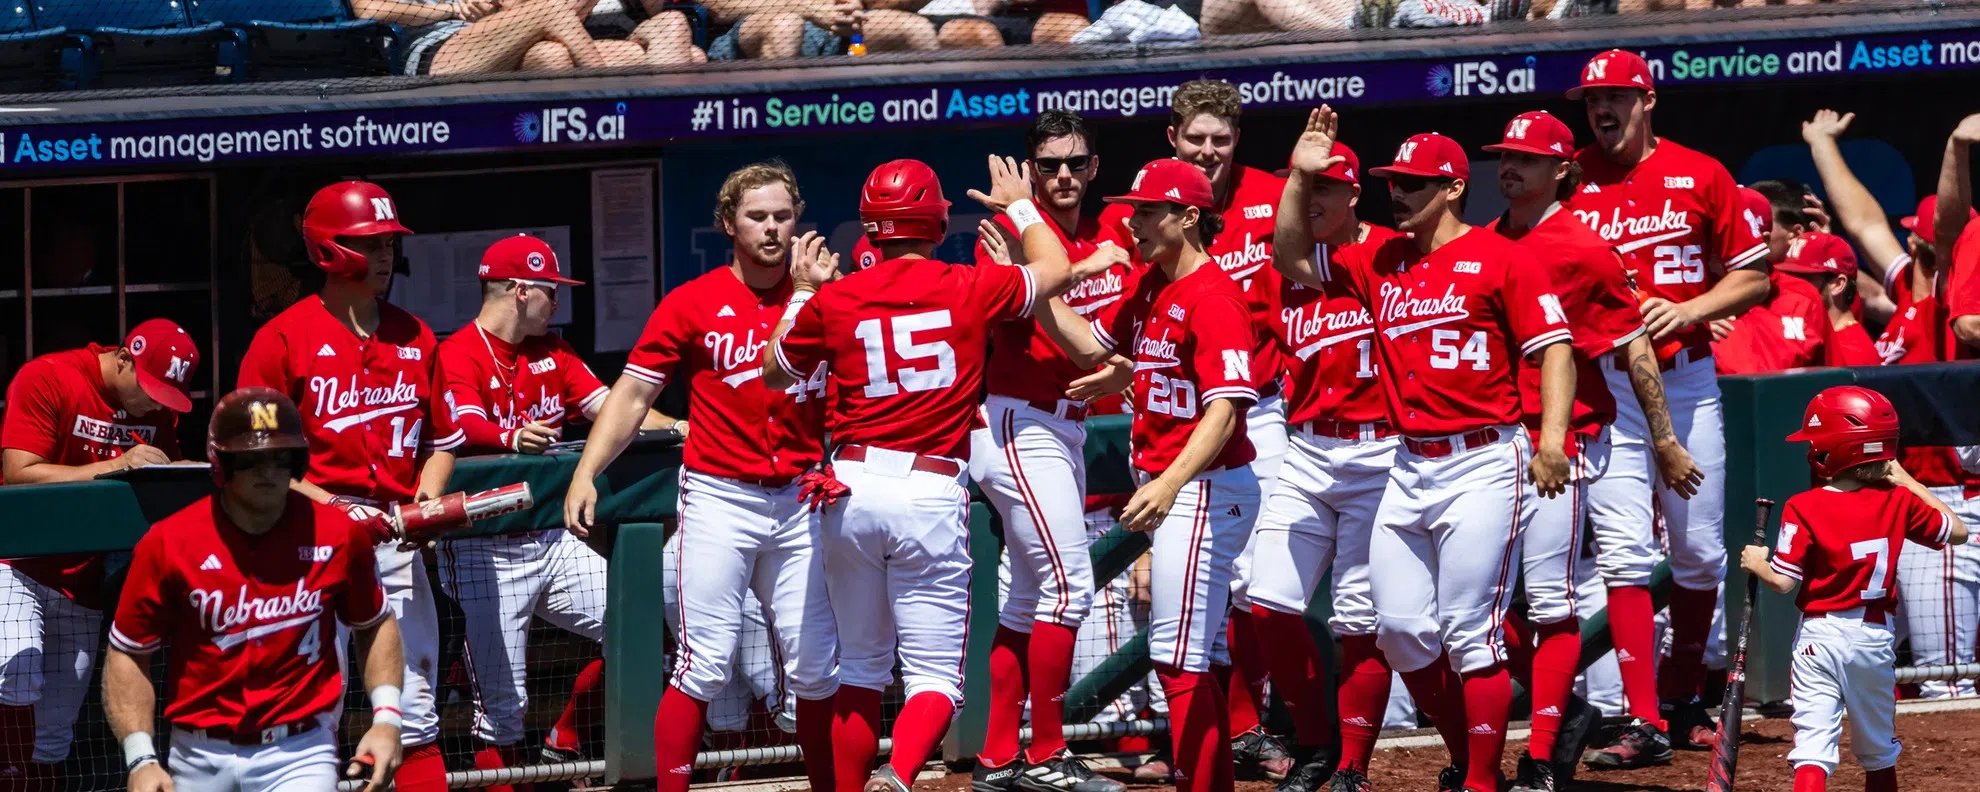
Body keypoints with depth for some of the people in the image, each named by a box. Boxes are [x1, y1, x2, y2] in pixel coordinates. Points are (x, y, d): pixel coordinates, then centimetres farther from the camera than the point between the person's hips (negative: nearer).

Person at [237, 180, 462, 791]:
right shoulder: (284, 339, -4)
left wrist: (427, 500, -1)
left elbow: (442, 440, 19)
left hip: (396, 537, 5)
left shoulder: (415, 338, 12)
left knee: (415, 710, 6)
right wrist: (330, 506, -16)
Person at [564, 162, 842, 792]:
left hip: (799, 499, 3)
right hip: (718, 497, -3)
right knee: (706, 663, -9)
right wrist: (586, 473, -14)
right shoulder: (693, 303, -1)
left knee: (815, 665, 5)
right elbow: (633, 393, -3)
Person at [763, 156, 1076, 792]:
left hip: (851, 492, 2)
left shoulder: (832, 301, 1)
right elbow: (1055, 270, 19)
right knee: (935, 676, -2)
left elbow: (774, 374, 20)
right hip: (931, 495, -2)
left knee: (860, 667, 17)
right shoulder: (970, 290, -1)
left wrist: (802, 293, 30)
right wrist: (1020, 207, 34)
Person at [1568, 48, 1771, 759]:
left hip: (1688, 379, 1)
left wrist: (1689, 309, -12)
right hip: (1605, 386, -1)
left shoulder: (1700, 177, 3)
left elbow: (1755, 277, 5)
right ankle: (1644, 720, -12)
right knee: (1624, 552, -10)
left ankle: (1683, 696, 28)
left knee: (1700, 552, 7)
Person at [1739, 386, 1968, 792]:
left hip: (1821, 635, -4)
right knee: (1879, 749, 19)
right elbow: (1957, 531, 14)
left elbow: (1783, 581, -13)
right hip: (1876, 636, 4)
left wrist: (1756, 563, 8)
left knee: (1813, 744, -9)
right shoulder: (1898, 502, -1)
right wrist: (1906, 481, 18)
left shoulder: (1805, 508, -12)